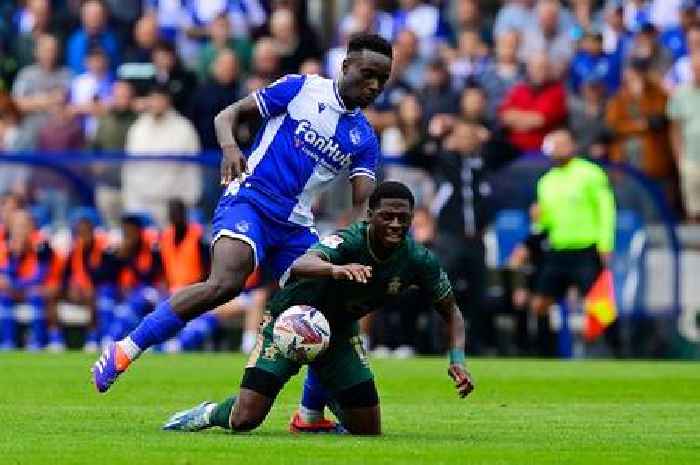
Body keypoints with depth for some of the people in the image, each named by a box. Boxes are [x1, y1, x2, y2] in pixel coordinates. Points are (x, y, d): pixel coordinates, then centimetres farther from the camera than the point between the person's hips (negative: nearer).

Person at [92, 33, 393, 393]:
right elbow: (230, 114, 1)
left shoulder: (364, 139, 12)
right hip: (249, 200, -6)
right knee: (226, 283, -31)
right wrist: (230, 146, -21)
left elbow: (363, 204, 3)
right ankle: (125, 350, -24)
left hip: (295, 224, 6)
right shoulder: (301, 89, 1)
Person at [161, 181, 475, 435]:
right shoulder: (349, 242, -32)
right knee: (245, 420, -18)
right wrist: (335, 269, -74)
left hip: (340, 332, 5)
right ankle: (211, 414, 19)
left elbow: (451, 312, -1)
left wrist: (457, 360, -17)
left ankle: (331, 402, 34)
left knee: (368, 430, -1)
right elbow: (300, 265, -53)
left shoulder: (419, 260, -16)